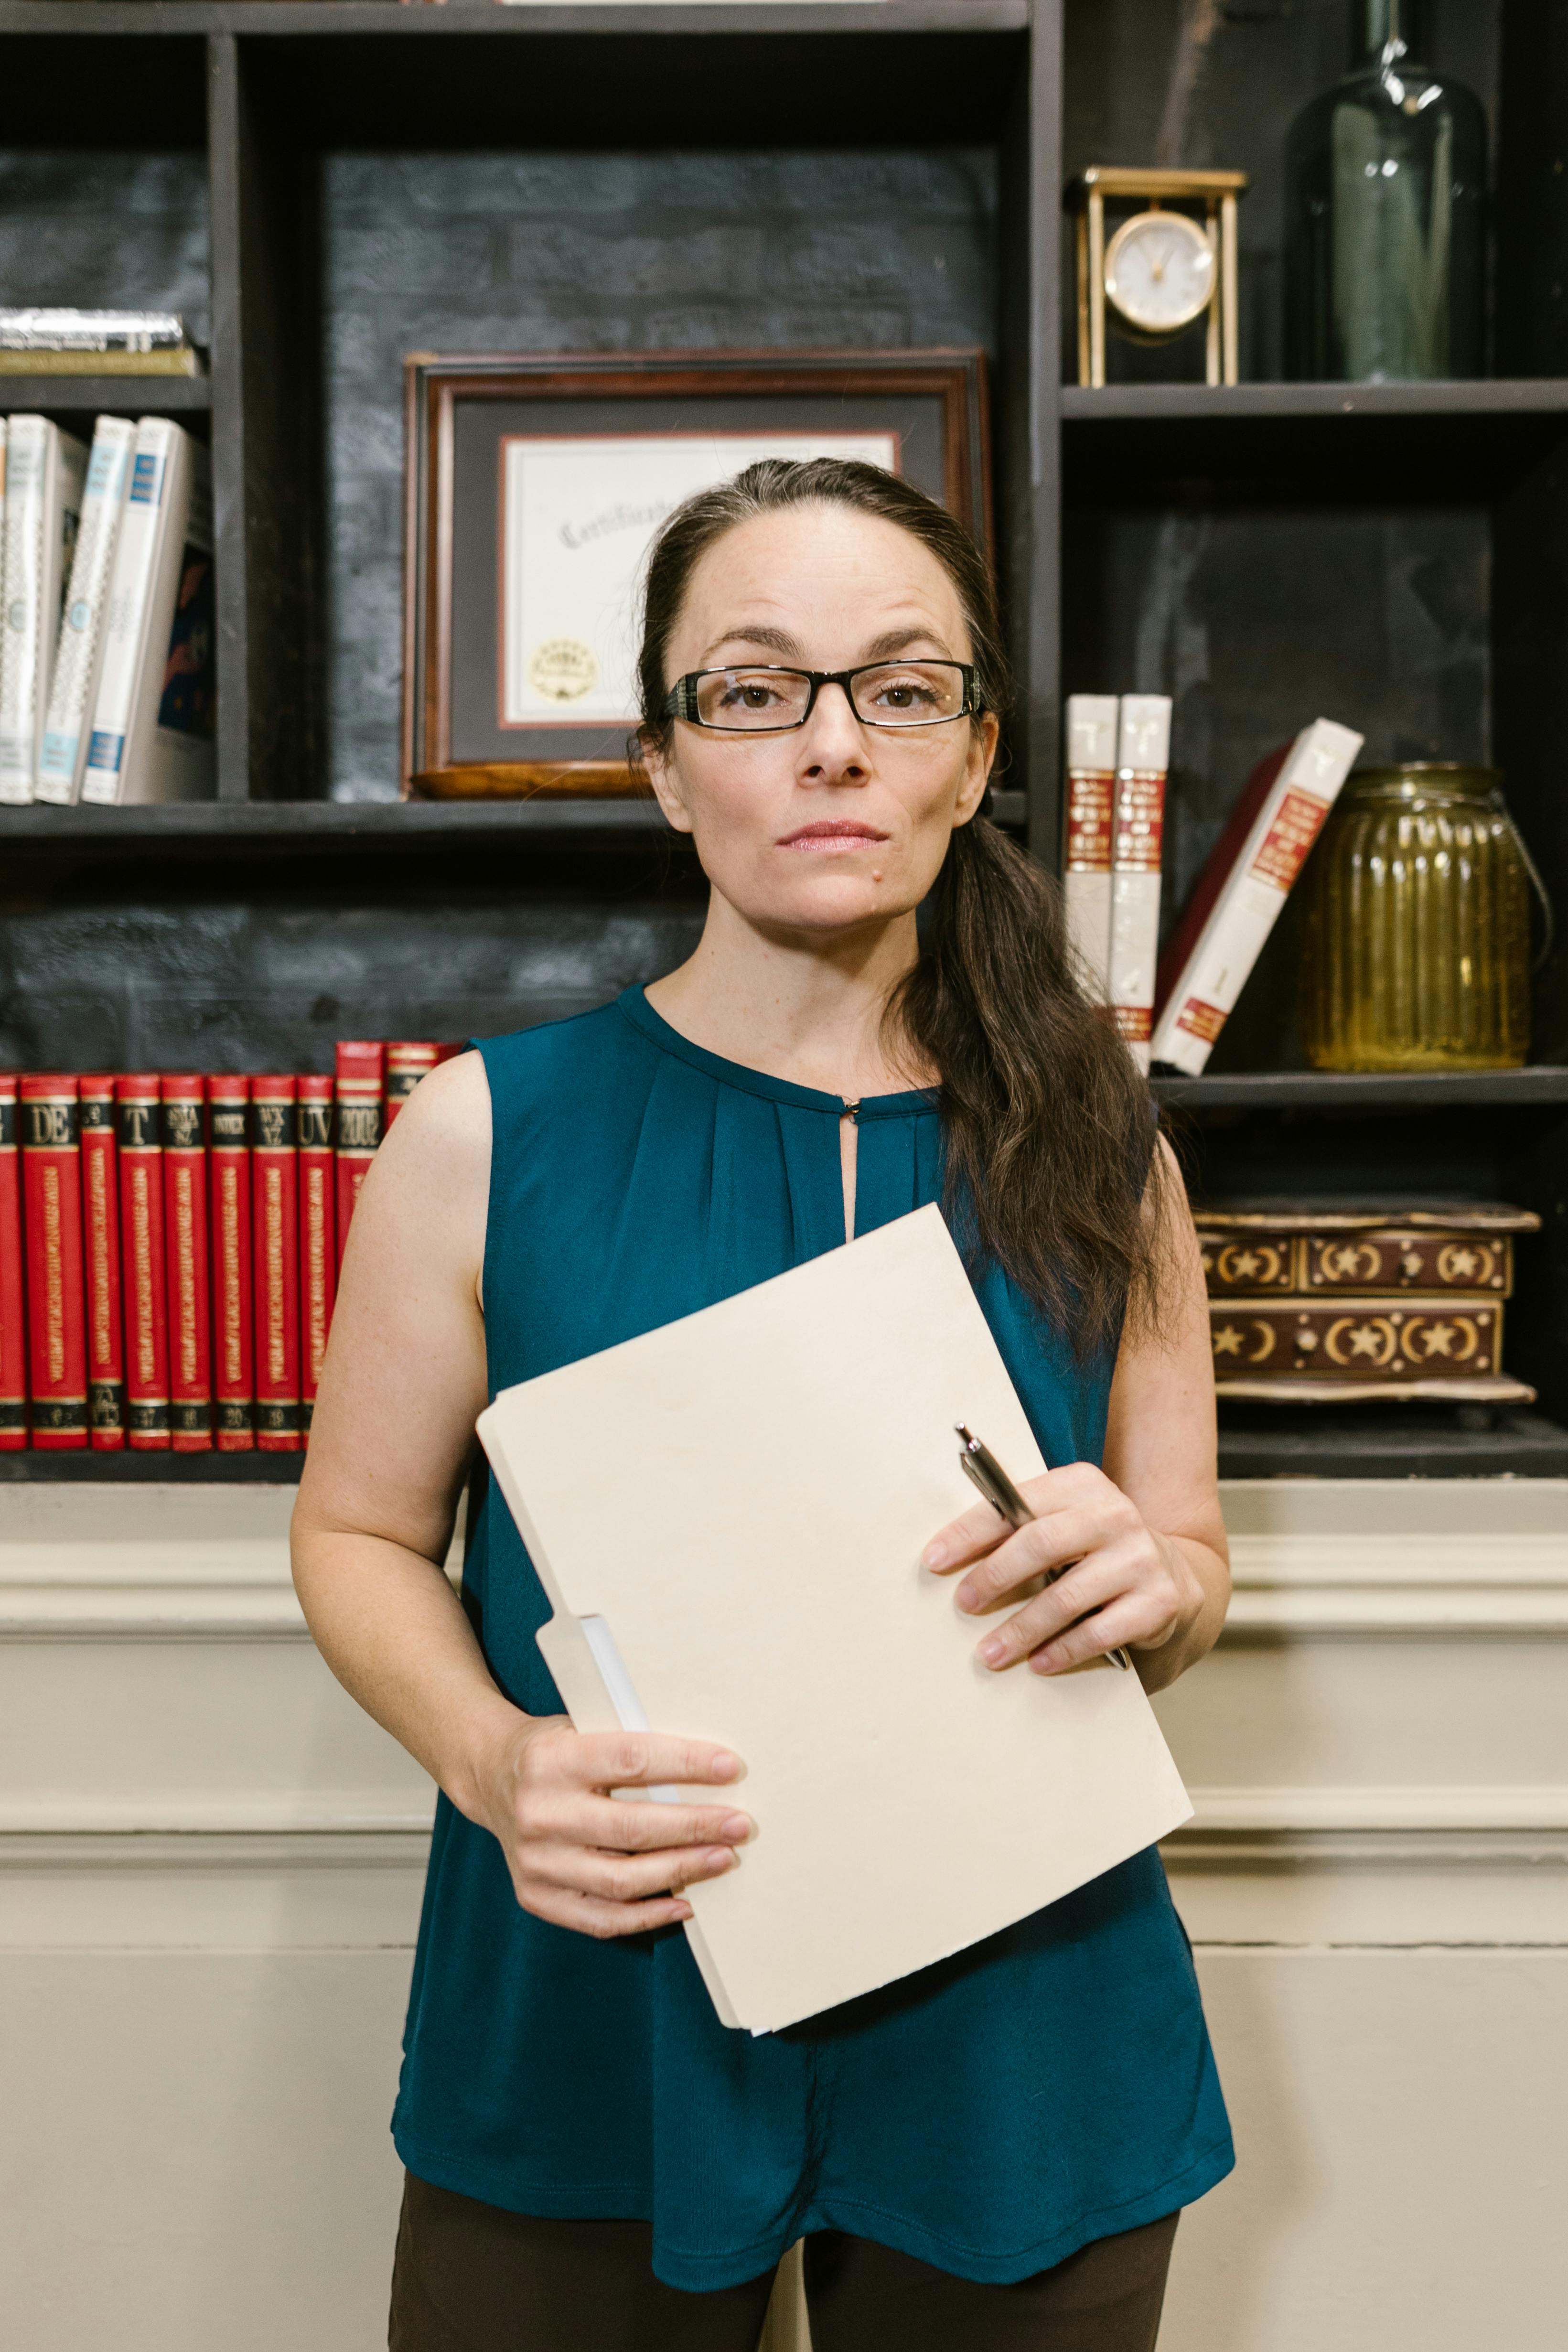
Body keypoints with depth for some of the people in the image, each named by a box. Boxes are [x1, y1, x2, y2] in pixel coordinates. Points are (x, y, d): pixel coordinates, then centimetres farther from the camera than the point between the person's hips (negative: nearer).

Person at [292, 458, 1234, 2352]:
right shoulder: (488, 1135, -8)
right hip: (593, 2031, -1)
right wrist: (491, 1763, -18)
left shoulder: (1091, 1152, -2)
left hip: (1018, 2045, 2)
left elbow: (1187, 1565, 7)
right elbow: (363, 1534, 0)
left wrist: (1152, 1581, -16)